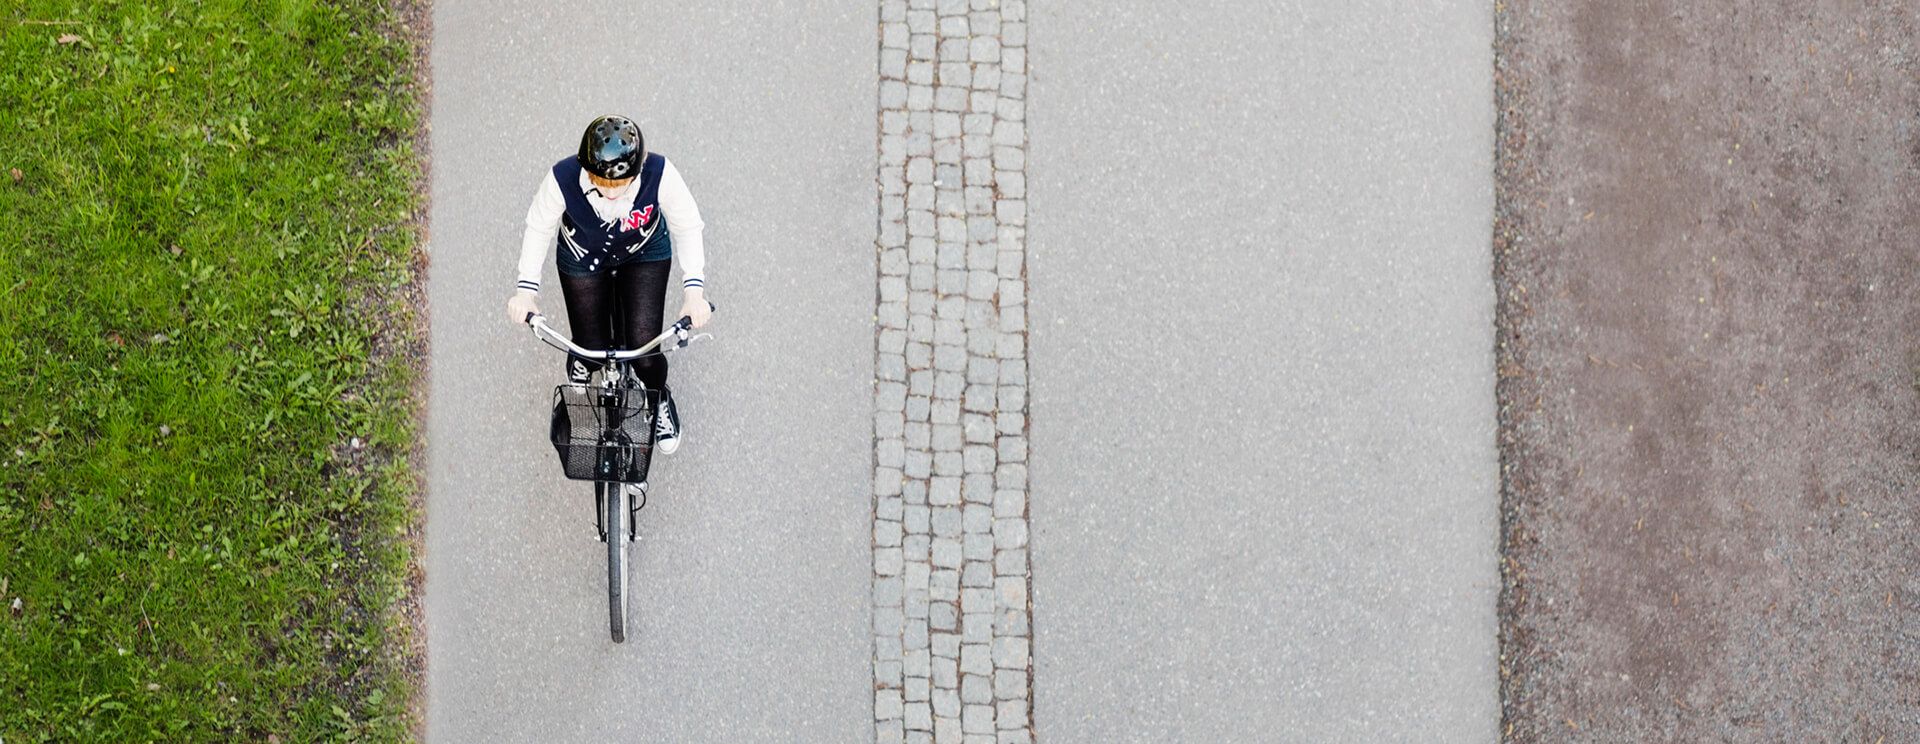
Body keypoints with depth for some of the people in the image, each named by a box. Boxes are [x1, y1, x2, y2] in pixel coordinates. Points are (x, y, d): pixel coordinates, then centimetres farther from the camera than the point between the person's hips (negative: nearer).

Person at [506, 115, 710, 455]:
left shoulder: (659, 174, -36)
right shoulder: (562, 179, -35)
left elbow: (687, 227, -22)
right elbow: (539, 230, -17)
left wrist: (693, 290, -32)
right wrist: (526, 288, -24)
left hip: (645, 254, 0)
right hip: (583, 259, 0)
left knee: (643, 350, -10)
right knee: (593, 353, 0)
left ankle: (660, 400, 26)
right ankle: (581, 365, 41)